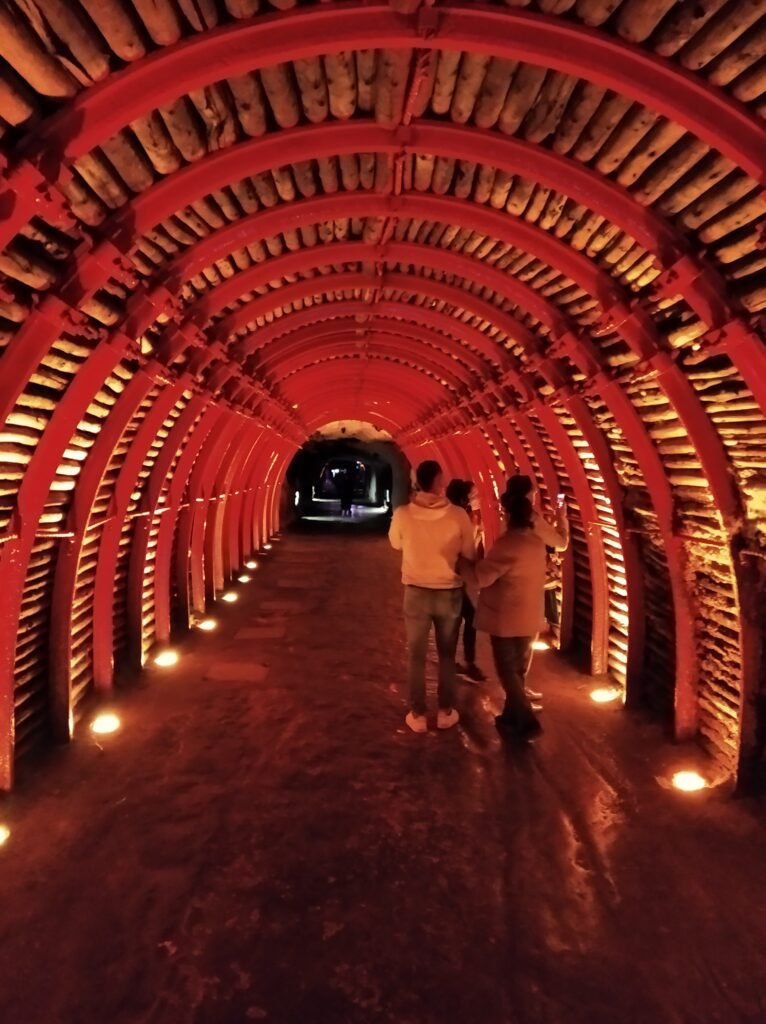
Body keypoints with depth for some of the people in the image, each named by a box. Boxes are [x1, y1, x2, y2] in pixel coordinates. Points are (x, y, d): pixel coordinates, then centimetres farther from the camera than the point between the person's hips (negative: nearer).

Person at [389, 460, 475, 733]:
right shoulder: (458, 515, -14)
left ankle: (417, 714, 20)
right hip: (450, 593, 0)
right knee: (447, 654, 17)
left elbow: (396, 544, 7)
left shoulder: (403, 514, -13)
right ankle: (446, 712, 26)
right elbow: (469, 555, -4)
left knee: (416, 654, 14)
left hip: (416, 592, 0)